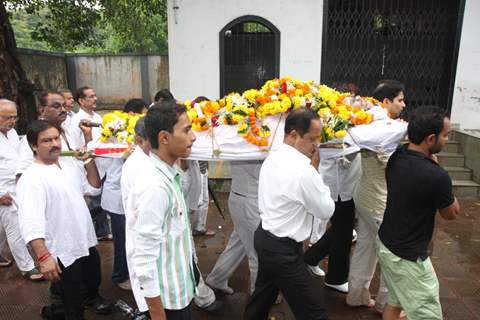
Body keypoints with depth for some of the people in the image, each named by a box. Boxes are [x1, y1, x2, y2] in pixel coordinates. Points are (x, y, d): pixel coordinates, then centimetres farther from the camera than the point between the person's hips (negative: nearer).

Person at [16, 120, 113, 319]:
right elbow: (30, 223, -27)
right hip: (64, 252, -7)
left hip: (87, 242, 7)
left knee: (94, 280, 31)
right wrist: (43, 257, -34)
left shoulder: (71, 165, 2)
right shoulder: (31, 178, -20)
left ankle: (91, 297, 59)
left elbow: (94, 189, 10)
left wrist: (90, 162, -3)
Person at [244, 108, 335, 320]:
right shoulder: (304, 171, -25)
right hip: (283, 249, -9)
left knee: (263, 295, 29)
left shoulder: (272, 158, 2)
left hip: (264, 237, 9)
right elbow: (327, 210, -11)